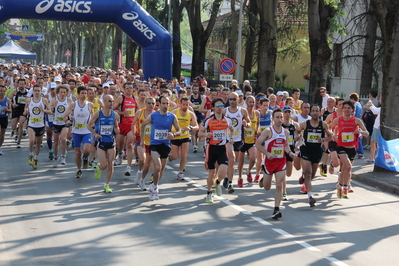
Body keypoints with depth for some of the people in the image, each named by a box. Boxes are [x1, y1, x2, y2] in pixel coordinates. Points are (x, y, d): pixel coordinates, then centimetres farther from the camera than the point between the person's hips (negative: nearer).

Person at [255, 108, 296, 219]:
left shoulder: (285, 132, 5)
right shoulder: (268, 131, -11)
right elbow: (258, 144, -9)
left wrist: (289, 152, 0)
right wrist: (267, 153, -20)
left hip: (281, 161, 3)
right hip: (269, 161, -3)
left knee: (279, 186, -8)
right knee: (267, 187, 11)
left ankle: (276, 210, -5)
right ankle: (263, 180, 48)